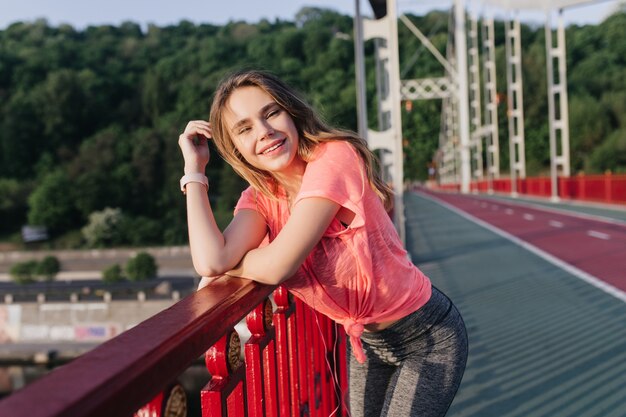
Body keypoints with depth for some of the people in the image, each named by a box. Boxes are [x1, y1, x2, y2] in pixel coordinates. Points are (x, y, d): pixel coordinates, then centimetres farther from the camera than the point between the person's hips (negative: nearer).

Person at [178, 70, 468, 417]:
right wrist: (194, 169, -16)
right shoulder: (259, 197, -4)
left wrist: (223, 262, -11)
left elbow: (278, 266, -29)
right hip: (366, 343, 6)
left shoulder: (335, 156, -24)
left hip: (427, 336, -6)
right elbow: (212, 261, -24)